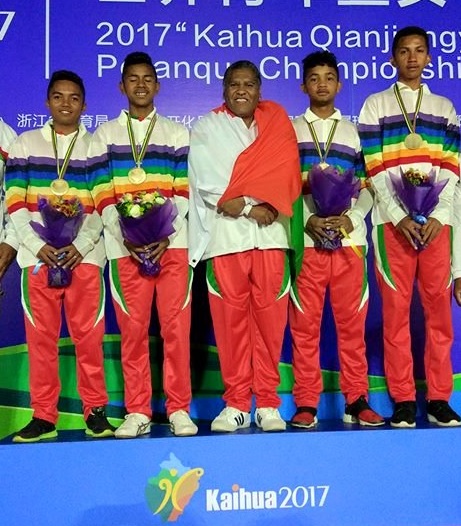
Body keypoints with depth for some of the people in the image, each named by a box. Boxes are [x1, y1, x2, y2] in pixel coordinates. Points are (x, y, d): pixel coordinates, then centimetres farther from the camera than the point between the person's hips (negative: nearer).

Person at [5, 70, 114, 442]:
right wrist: (37, 245, -8)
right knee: (40, 336, 2)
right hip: (38, 254, 1)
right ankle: (43, 416, 11)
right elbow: (15, 201, 6)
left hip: (84, 254, -1)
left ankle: (96, 411, 9)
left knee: (89, 335, -2)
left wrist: (81, 245, -9)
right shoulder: (26, 143, 13)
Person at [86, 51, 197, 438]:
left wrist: (166, 236, -10)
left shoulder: (177, 133, 14)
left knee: (176, 327, -2)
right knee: (133, 329, 2)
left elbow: (184, 190, 4)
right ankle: (137, 412, 11)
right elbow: (102, 194, 5)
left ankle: (179, 409, 7)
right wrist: (125, 237, -10)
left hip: (172, 243, 0)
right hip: (124, 246, 1)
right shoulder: (105, 135, 14)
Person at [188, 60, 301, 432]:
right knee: (230, 316, -2)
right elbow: (207, 183, 0)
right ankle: (237, 404, 7)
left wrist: (235, 198, -11)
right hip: (225, 233, -1)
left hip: (270, 231, 1)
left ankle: (268, 403, 8)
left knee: (269, 314, -1)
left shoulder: (277, 122, 17)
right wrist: (250, 208, -9)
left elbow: (286, 172, 3)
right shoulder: (206, 128, 14)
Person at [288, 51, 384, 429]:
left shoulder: (354, 131, 16)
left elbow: (367, 186, 10)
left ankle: (357, 401, 10)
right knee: (305, 325, 0)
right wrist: (307, 219, -11)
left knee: (352, 323, 2)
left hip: (349, 239, 1)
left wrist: (351, 218, -8)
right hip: (306, 240, -1)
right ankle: (306, 404, 7)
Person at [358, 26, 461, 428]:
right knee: (396, 310, -1)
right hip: (392, 220, -2)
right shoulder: (375, 105, 9)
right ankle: (403, 400, 6)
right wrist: (399, 217, -11)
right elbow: (375, 169, -1)